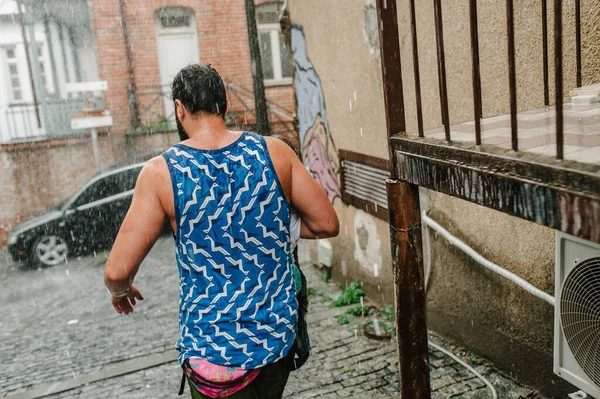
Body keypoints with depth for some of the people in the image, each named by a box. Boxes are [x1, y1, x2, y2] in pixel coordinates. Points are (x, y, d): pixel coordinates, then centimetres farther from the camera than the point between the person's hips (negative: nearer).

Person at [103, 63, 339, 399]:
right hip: (280, 335, 3)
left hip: (215, 349, -3)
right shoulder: (274, 152, -8)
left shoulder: (161, 172, -14)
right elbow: (327, 224, -2)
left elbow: (117, 271, -14)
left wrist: (121, 290, 9)